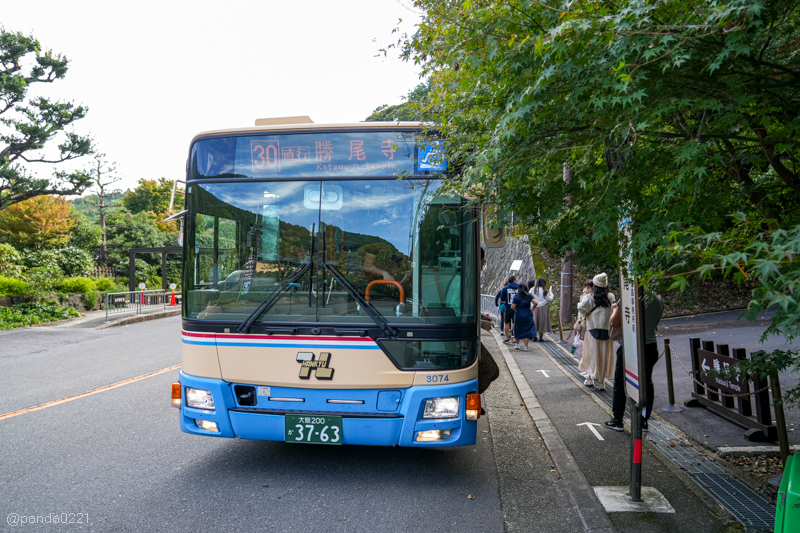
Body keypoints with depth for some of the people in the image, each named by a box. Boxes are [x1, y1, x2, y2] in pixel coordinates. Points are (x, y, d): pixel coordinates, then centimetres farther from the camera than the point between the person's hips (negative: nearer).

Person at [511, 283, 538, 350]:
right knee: (527, 330, 3)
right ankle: (526, 346, -1)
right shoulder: (529, 296, 0)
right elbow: (535, 303, -11)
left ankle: (517, 344, 26)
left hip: (518, 315, 0)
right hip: (527, 315, 1)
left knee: (518, 330, 16)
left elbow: (513, 307, -10)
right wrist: (532, 309, 4)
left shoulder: (516, 297, -5)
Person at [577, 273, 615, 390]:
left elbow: (580, 307, -19)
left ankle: (590, 378, 14)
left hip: (593, 329, -1)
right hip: (606, 330, 1)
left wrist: (587, 313, -2)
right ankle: (602, 381, 10)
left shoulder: (590, 297, -8)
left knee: (592, 354, 10)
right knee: (604, 355, 7)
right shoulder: (610, 297, 0)